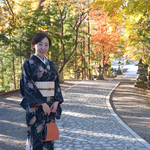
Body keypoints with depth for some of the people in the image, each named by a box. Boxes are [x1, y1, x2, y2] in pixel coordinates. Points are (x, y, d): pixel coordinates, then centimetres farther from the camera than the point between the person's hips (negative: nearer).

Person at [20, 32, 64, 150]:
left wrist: (56, 101, -4)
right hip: (36, 106, -5)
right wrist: (42, 104, -17)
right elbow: (28, 86, -13)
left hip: (51, 105, 5)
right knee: (37, 135, 0)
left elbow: (56, 83, 9)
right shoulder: (29, 64, -6)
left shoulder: (50, 64, 11)